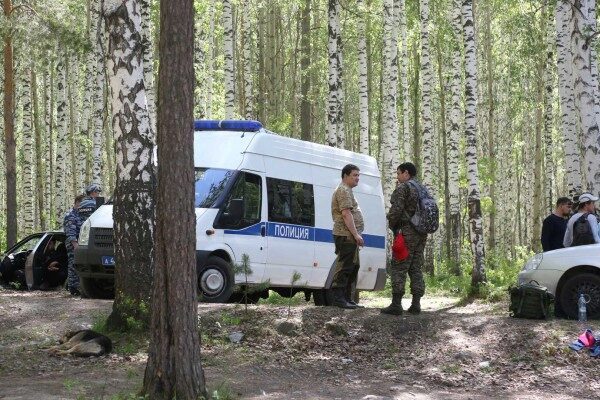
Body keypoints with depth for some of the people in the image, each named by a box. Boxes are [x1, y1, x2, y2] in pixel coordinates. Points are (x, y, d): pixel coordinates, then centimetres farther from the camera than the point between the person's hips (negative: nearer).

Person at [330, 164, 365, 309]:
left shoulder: (347, 191, 24)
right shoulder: (344, 191, -10)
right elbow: (346, 214, -20)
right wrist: (356, 234, -22)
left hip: (350, 237, 11)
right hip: (346, 235, -11)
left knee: (353, 266, 13)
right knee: (344, 267, -10)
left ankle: (346, 297, 18)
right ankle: (338, 298, -10)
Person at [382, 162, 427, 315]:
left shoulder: (403, 187, -7)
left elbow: (396, 209, -15)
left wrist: (391, 224, -1)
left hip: (406, 232, -8)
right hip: (422, 234, 8)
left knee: (398, 268, -7)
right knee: (416, 268, 10)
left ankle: (396, 304, -11)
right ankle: (416, 304, 7)